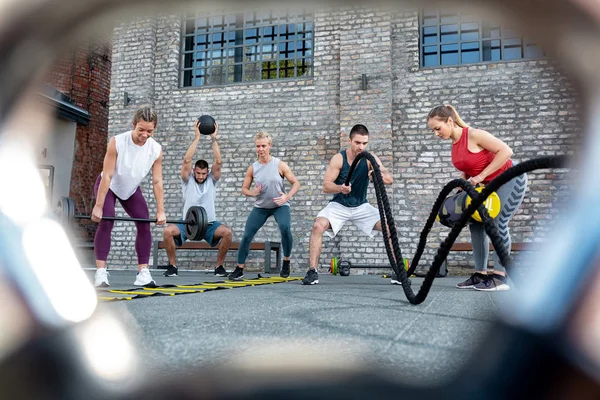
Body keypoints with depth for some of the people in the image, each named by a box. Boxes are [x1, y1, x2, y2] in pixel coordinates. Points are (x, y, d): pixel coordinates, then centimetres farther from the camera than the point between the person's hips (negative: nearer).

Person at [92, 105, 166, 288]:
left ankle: (143, 272, -6)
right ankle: (100, 272, -18)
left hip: (131, 189, 4)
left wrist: (160, 211, -17)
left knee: (144, 224, -9)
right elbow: (107, 176, -30)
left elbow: (157, 181, -16)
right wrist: (98, 206, -31)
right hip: (108, 186, -4)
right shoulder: (117, 142, -31)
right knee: (106, 222, -21)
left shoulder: (156, 150, -21)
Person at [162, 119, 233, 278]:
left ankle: (219, 266, -9)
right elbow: (187, 160, -14)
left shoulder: (212, 180, 4)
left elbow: (218, 162, -11)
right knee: (168, 231, -29)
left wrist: (214, 138, -11)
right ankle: (172, 266, -8)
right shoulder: (187, 180, 2)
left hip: (209, 224, 1)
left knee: (227, 232, -29)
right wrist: (197, 137, -14)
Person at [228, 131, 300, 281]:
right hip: (261, 207, 3)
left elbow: (296, 183, -4)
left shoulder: (280, 165, -9)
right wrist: (252, 192, -18)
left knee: (285, 228, -29)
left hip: (280, 205, -2)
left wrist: (287, 196, -21)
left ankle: (286, 262, -4)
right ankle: (239, 269, 8)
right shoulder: (252, 168, -2)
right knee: (246, 235, -8)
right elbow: (244, 188, 5)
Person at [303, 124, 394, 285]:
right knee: (318, 225, -28)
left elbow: (390, 179, -21)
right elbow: (326, 186, -18)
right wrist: (340, 188, -41)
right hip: (338, 205, -2)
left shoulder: (370, 158, -10)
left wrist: (379, 175, -45)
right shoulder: (338, 159, -14)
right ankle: (312, 271, -19)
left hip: (361, 206, 2)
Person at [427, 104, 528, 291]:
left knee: (498, 223, -16)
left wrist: (481, 176, -28)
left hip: (510, 179, -8)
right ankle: (480, 274, 7)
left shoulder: (474, 135, -24)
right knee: (476, 225, 2)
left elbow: (506, 151, -27)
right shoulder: (455, 144, 0)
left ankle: (500, 277, -11)